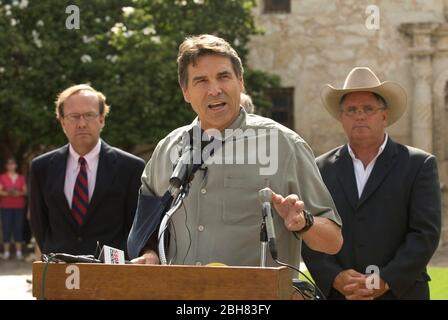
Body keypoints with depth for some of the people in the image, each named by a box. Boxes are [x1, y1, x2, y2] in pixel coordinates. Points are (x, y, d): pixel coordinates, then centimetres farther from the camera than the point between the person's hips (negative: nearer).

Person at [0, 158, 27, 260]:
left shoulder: (21, 178, 11)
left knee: (18, 227, -1)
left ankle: (19, 252, 1)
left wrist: (19, 193, -12)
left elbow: (25, 191, 8)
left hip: (19, 206, 2)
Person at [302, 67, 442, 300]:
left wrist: (385, 281, -13)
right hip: (336, 293, 2)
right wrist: (335, 278, -12)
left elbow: (426, 233, -5)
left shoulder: (419, 165, 2)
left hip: (400, 292, -1)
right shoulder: (322, 168, 9)